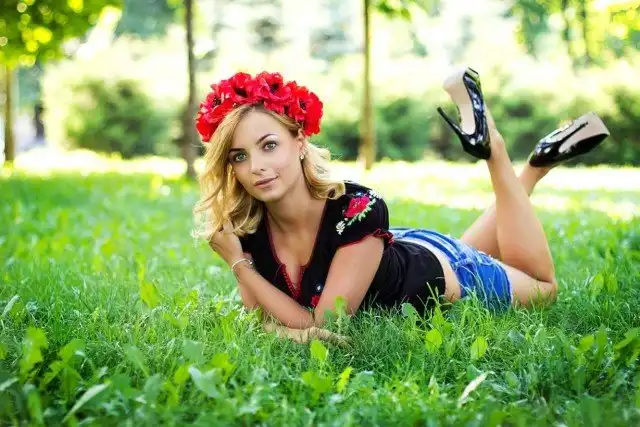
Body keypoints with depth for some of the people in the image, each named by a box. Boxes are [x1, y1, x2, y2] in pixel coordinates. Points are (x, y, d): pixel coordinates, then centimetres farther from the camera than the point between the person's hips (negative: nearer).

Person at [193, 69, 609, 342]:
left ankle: (495, 150, 24)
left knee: (542, 288, 27)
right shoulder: (247, 229, -28)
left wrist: (239, 264, -39)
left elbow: (322, 323, -39)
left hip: (439, 273, -4)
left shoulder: (358, 210, -43)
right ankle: (533, 167, 39)